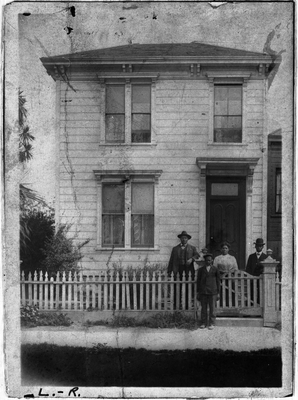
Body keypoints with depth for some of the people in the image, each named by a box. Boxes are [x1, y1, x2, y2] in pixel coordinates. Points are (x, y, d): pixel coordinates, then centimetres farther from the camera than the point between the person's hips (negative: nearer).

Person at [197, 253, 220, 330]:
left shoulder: (215, 269, 5)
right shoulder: (201, 270, 8)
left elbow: (218, 281, 7)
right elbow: (198, 281, 11)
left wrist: (218, 293, 4)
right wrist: (198, 292, 8)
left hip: (212, 292, -1)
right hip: (203, 292, 1)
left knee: (212, 308, 1)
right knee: (204, 308, 4)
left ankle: (211, 324, 9)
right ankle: (203, 323, 11)